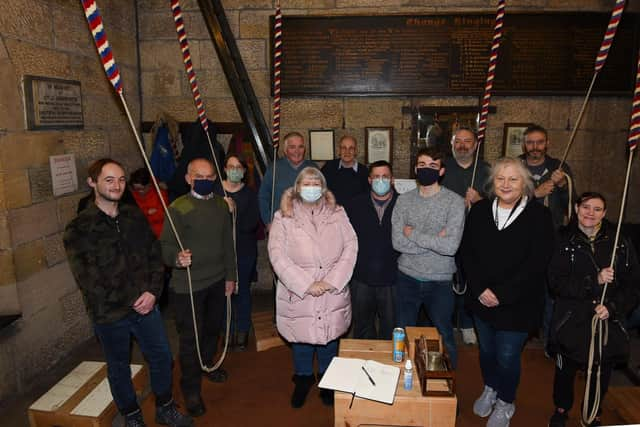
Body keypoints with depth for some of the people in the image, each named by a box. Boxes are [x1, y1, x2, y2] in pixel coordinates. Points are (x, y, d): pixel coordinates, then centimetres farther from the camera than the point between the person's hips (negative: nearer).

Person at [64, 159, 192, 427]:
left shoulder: (134, 216, 3)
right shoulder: (79, 229, -11)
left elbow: (154, 256, 4)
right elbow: (88, 280, -14)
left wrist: (153, 292, -11)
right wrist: (131, 303, -13)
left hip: (146, 305, 4)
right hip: (109, 314, -4)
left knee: (161, 357, 14)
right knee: (119, 367, 15)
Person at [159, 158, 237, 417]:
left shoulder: (222, 205, 4)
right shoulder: (178, 208, -14)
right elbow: (166, 245, -19)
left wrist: (230, 275, 11)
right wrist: (177, 257, -41)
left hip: (217, 281, 6)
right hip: (187, 285, -5)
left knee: (213, 328, 21)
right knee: (190, 336, 5)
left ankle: (207, 365, 47)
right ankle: (191, 388, 23)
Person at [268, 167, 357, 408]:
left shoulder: (337, 214, 4)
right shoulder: (284, 217, -3)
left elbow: (350, 247, -2)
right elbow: (278, 256, -10)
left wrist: (331, 281, -12)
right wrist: (306, 285, -15)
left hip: (333, 294, 2)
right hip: (298, 295, -1)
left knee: (330, 336, 14)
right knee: (302, 337, 12)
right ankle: (303, 379, 38)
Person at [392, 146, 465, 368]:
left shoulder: (454, 201, -11)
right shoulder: (404, 200, -2)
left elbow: (451, 246, -23)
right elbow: (397, 242, -11)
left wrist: (413, 233, -15)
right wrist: (434, 240, -17)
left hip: (440, 281, -2)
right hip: (407, 277, 3)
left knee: (445, 338, 15)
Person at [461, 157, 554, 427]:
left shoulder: (539, 215, -12)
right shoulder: (480, 211, -2)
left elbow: (537, 263, -16)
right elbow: (467, 252, -3)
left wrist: (501, 294, -18)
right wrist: (480, 289, -13)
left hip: (517, 304, -3)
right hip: (481, 300, 3)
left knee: (507, 356, 8)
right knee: (486, 349, 20)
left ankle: (505, 404, 36)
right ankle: (489, 390, 48)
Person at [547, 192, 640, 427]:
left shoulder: (620, 243, -2)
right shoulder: (564, 241, -6)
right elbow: (556, 282, -13)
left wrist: (612, 307, -15)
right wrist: (594, 281, -24)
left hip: (609, 323, 1)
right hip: (572, 321, -1)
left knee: (601, 374, 15)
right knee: (566, 370, 15)